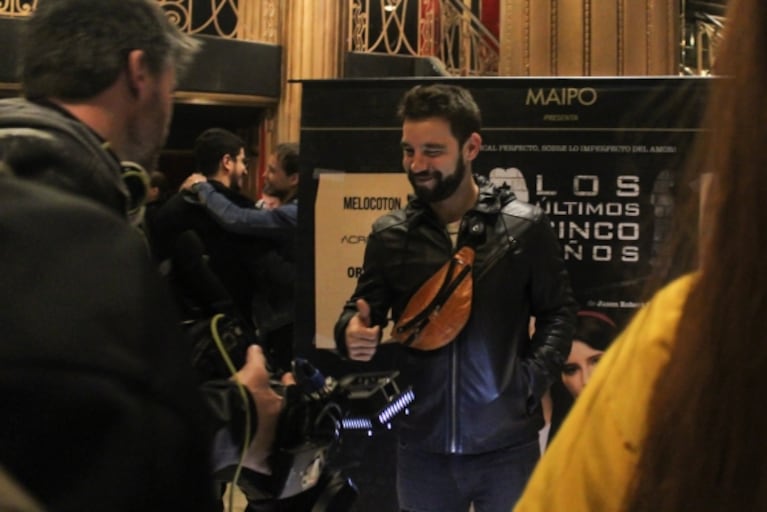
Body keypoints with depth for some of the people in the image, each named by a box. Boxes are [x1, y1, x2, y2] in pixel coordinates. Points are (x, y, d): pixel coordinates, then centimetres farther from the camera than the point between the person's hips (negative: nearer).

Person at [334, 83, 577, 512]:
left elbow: (558, 311, 2)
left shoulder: (525, 227, -3)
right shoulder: (390, 235, 2)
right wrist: (353, 331, -14)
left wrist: (532, 381, -9)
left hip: (506, 445, -2)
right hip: (422, 445, 2)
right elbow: (364, 308, 8)